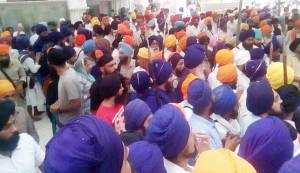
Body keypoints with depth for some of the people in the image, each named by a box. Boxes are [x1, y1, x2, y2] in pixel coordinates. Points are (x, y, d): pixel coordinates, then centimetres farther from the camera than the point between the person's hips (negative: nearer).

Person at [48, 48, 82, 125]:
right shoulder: (69, 71, -3)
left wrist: (59, 109, -16)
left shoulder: (68, 79, -32)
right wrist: (56, 103, -1)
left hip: (70, 123, -9)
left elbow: (76, 104, -29)